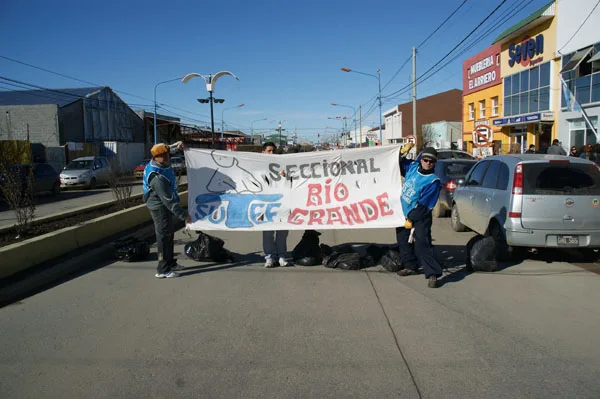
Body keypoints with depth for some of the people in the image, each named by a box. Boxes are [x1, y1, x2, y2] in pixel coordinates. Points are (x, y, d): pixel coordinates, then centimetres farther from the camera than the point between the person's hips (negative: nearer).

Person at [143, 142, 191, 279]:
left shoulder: (161, 163, -4)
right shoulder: (158, 178, -31)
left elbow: (166, 150, 24)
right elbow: (169, 200, -30)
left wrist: (177, 145, 13)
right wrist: (183, 215, -27)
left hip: (163, 206, 10)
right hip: (160, 207, -10)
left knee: (169, 234, 19)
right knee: (164, 236, -5)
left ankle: (170, 263, 32)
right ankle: (163, 270, 2)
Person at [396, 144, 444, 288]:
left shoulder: (433, 181, -18)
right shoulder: (413, 166, 1)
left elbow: (423, 205, -21)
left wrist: (411, 219, -21)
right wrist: (403, 152, -1)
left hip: (420, 218, -7)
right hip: (405, 213, 7)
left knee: (421, 244, -18)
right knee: (403, 240, 18)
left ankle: (433, 274, -13)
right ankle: (411, 266, 38)